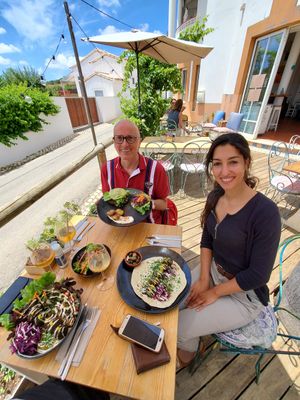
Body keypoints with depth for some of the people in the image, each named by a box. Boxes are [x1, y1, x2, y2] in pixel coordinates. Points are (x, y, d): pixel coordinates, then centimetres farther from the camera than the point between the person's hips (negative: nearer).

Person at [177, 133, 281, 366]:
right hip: (212, 271, 6)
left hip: (245, 295, -5)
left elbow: (258, 274, -22)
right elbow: (207, 239, 2)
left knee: (176, 328, -4)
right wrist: (203, 278, -8)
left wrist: (215, 292, -12)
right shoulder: (215, 196, -8)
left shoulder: (265, 212, -28)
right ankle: (188, 342, 35)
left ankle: (187, 353, 34)